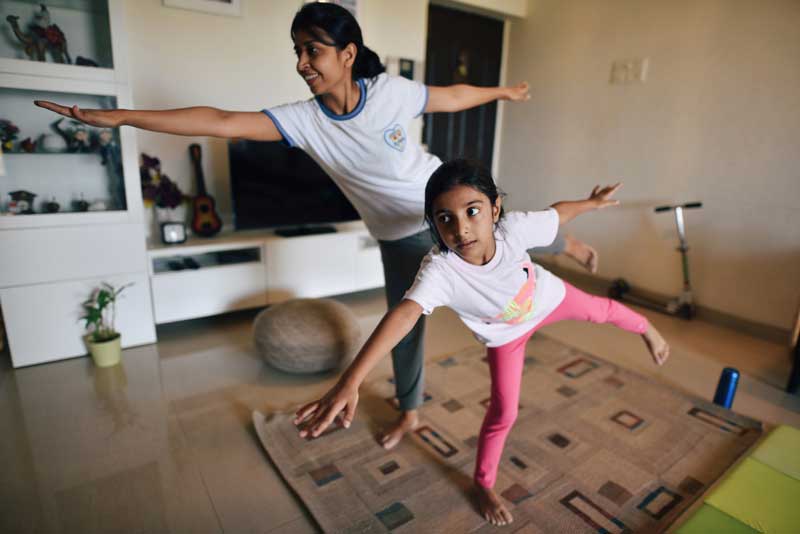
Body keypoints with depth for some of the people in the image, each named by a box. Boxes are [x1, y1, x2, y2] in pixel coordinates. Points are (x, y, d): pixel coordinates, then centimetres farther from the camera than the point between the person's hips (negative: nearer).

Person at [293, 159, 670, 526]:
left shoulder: (514, 228, -37)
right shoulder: (439, 270, -45)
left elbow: (555, 212, -16)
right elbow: (404, 315, -60)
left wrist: (592, 202, 5)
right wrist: (349, 381, -71)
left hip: (549, 298, 3)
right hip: (505, 333, -2)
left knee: (600, 310, 29)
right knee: (504, 412, 2)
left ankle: (646, 329, 65)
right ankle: (483, 485, 29)